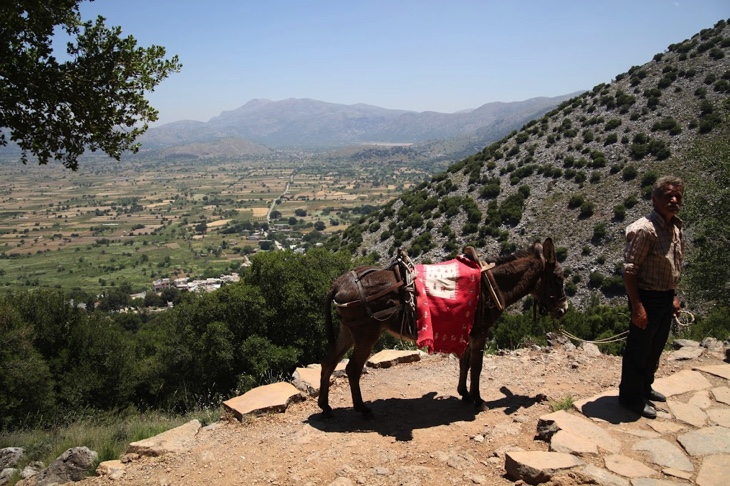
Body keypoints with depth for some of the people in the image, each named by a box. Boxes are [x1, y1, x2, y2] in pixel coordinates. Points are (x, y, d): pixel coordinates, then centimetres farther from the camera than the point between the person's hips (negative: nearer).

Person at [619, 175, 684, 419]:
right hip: (648, 298, -9)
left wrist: (673, 296, 18)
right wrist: (637, 306, -24)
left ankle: (644, 388, 39)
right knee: (638, 350, 4)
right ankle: (630, 397, 19)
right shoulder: (644, 229, -21)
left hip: (666, 298, 9)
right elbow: (629, 271, -22)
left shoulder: (676, 229, 7)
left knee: (655, 348, 21)